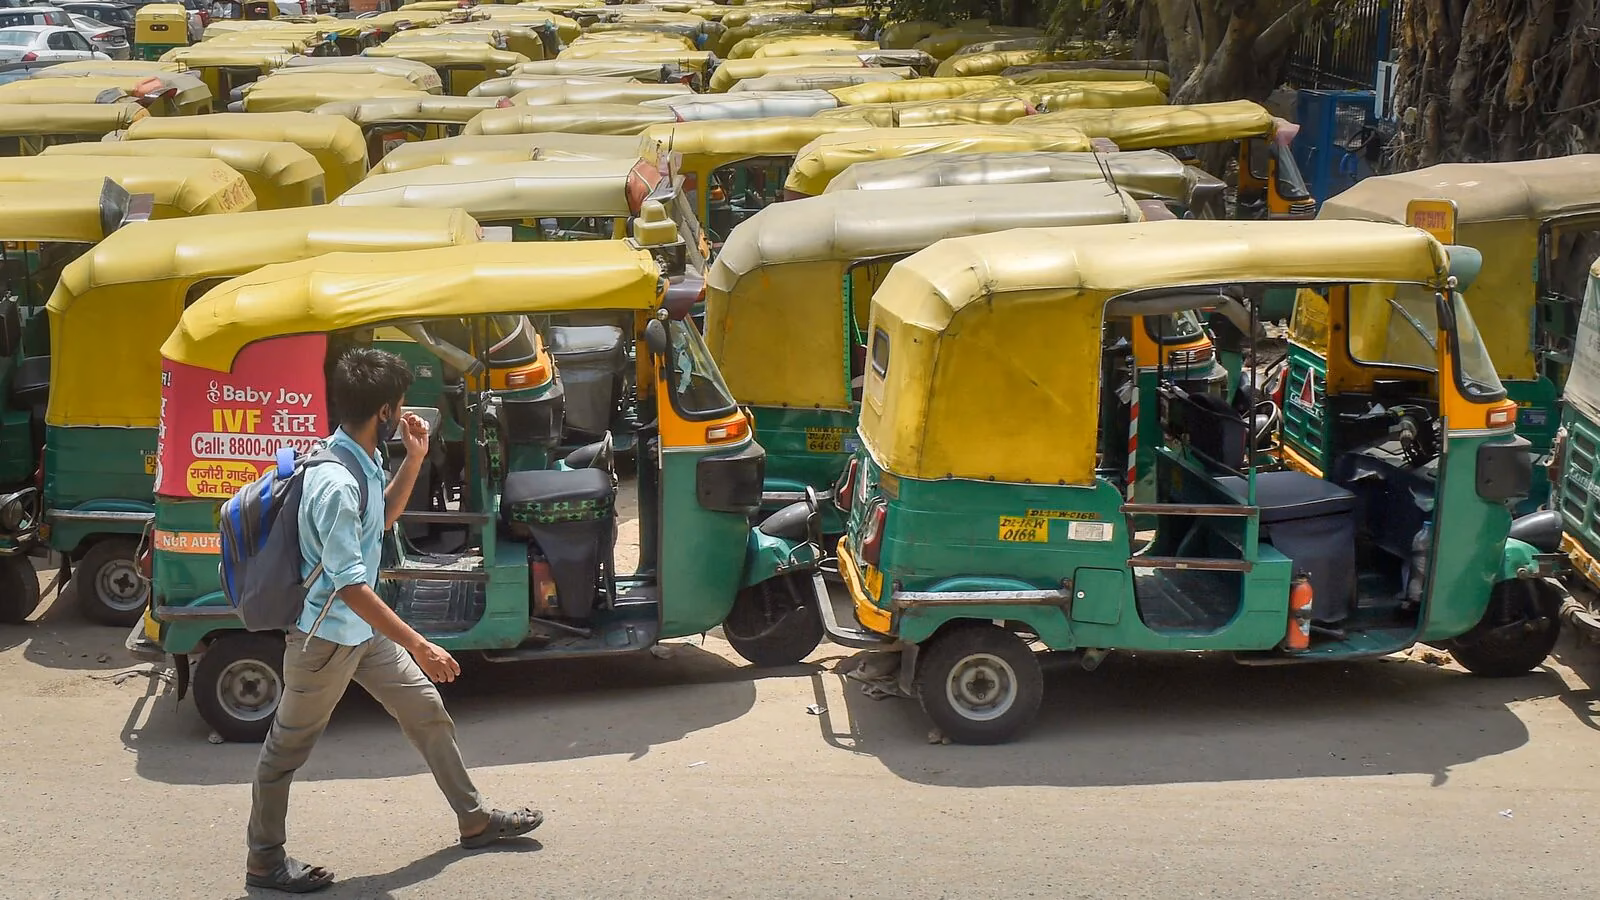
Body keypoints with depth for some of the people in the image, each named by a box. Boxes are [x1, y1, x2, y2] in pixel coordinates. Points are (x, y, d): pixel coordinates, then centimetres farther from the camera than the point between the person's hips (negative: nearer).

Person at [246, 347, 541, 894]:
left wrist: (414, 459, 4)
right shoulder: (337, 484, -31)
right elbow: (351, 586, -32)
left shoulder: (362, 463, -1)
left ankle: (476, 820, 30)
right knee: (288, 750, 7)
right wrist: (419, 646, -30)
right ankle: (264, 861, 22)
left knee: (427, 711, 16)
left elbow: (383, 518, 19)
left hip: (364, 632, 9)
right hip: (325, 638, -9)